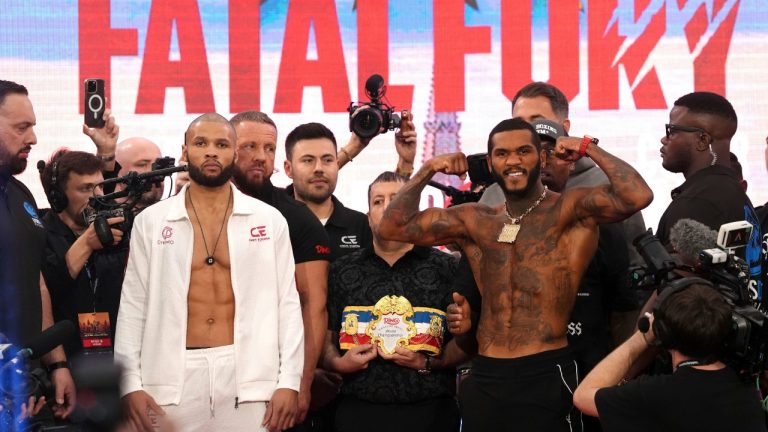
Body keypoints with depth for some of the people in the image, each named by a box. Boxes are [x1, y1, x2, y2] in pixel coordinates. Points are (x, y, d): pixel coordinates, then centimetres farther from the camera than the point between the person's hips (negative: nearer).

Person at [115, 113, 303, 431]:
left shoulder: (269, 220, 5)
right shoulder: (150, 221, 6)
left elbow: (287, 303, 3)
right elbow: (133, 307, 5)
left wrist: (289, 381, -4)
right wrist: (130, 383, -3)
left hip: (248, 373, 0)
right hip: (174, 375, 0)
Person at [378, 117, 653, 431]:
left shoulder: (570, 210, -2)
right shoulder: (474, 221, 12)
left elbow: (638, 197, -19)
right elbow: (393, 227, 14)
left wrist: (589, 148, -8)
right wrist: (427, 170, 8)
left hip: (546, 375, -5)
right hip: (484, 378, 5)